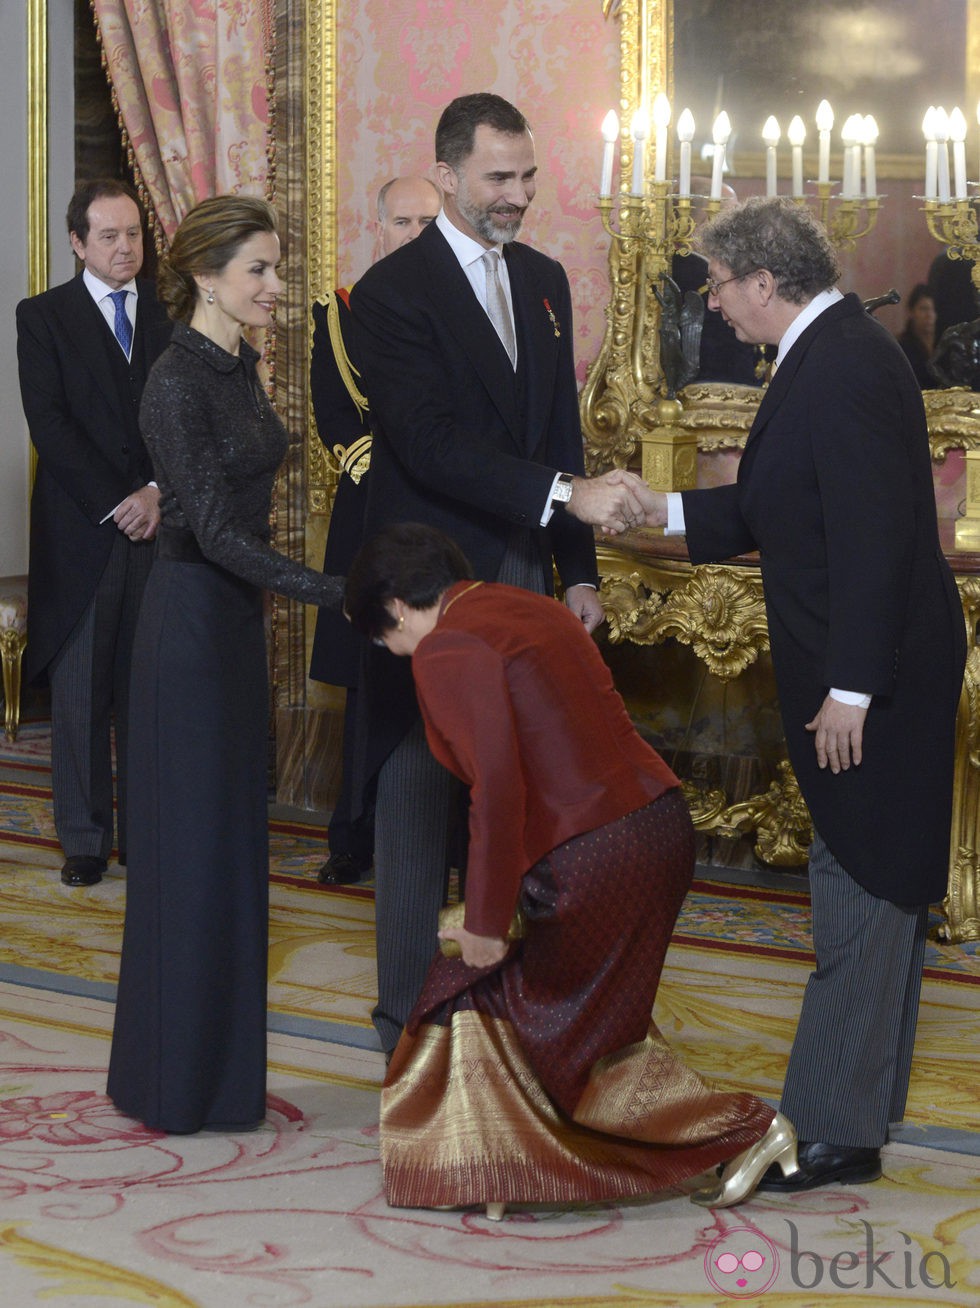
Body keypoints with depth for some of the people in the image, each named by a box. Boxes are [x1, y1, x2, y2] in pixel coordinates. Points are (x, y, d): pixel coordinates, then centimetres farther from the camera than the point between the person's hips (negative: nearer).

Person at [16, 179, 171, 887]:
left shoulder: (171, 313, 10)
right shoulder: (43, 316, 3)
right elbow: (49, 423, -5)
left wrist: (158, 492, -9)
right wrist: (115, 503, -11)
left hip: (157, 524, 2)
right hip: (81, 533, -2)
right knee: (81, 691, 2)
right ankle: (85, 837, 10)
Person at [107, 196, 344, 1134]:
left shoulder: (239, 368, 10)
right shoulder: (178, 382, -18)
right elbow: (215, 533, -22)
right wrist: (330, 591, -23)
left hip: (233, 618, 9)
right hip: (190, 618, -9)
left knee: (229, 836, 13)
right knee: (190, 841, -2)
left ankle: (217, 1069, 23)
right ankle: (178, 1084, 9)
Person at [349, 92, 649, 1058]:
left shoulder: (542, 281, 11)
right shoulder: (393, 291, -12)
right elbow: (432, 444, -21)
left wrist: (578, 570, 11)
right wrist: (567, 494, -29)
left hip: (522, 578, 6)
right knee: (419, 790, 1)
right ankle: (406, 1009, 10)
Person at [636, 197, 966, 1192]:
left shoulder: (845, 370, -20)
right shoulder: (829, 356, 12)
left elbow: (874, 539, -25)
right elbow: (776, 510, 21)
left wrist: (850, 691, -24)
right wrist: (666, 511, 19)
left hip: (873, 682, -11)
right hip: (859, 675, 11)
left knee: (859, 898, -4)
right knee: (873, 891, 17)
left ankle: (833, 1131, 2)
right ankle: (866, 1101, 28)